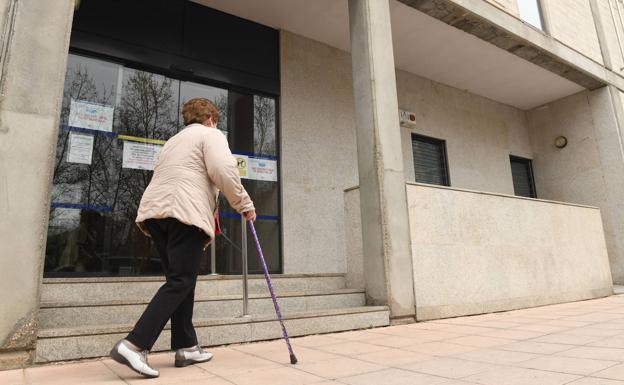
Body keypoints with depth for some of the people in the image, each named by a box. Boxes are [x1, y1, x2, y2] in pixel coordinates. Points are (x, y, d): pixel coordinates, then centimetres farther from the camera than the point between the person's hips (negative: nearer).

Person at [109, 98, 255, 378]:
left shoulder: (175, 140, 33)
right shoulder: (211, 134, 8)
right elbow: (223, 171, -10)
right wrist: (244, 204, 0)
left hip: (155, 209, 8)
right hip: (185, 211, -8)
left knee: (180, 280, 11)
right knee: (180, 282, -7)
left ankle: (186, 347, 13)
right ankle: (134, 345, -15)